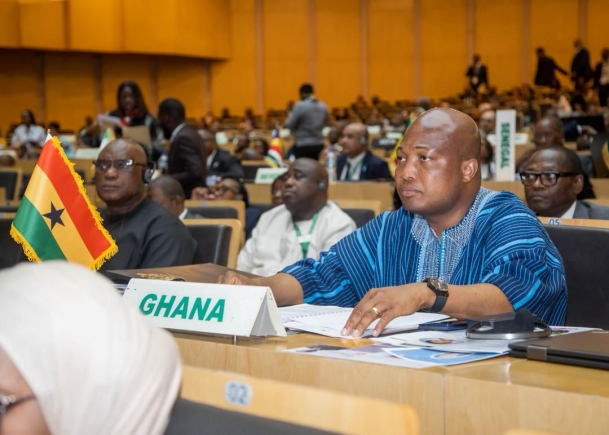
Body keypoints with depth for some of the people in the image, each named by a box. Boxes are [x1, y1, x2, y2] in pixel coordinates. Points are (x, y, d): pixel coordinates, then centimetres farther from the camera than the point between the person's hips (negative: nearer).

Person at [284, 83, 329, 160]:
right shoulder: (324, 106, 6)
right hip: (319, 145, 6)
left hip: (303, 145, -6)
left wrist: (290, 116, 13)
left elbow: (290, 125, -7)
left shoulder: (300, 106, -12)